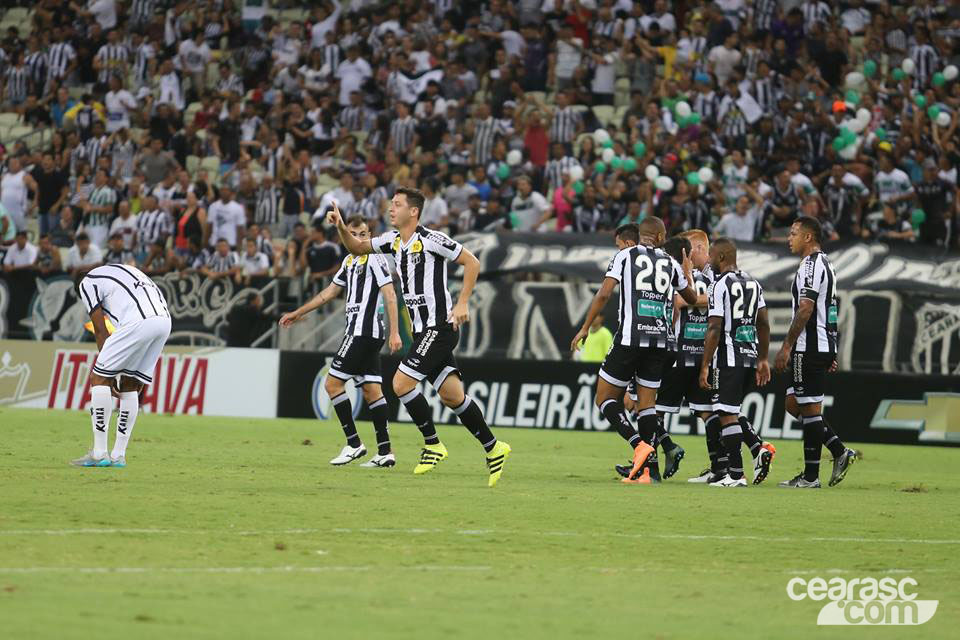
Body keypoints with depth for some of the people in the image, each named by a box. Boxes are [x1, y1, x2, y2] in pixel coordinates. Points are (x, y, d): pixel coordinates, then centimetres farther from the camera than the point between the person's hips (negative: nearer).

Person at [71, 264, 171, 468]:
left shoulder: (86, 284, 15)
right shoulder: (123, 270, 36)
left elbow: (100, 331, 11)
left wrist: (110, 375, 16)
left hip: (138, 321, -7)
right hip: (164, 320, 7)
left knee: (99, 378, 5)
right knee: (131, 387, 17)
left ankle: (99, 453, 3)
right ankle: (119, 455, 18)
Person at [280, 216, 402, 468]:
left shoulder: (374, 258, -8)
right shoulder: (350, 261, 19)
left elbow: (390, 296, -14)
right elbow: (330, 292, 29)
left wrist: (395, 333, -21)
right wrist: (298, 313, 33)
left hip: (362, 331, -9)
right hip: (370, 334, 9)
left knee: (332, 383, -6)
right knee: (371, 390, 5)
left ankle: (354, 444, -5)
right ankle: (385, 452, 2)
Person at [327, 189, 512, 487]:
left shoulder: (431, 239, -13)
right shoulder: (393, 240, 11)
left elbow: (472, 262, -10)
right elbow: (358, 248, 20)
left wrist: (462, 304, -14)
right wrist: (341, 227, 1)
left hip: (440, 327, -8)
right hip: (422, 329, 8)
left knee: (401, 383, -13)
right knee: (452, 395, 8)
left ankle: (433, 444, -1)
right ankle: (493, 448, 17)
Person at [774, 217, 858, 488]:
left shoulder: (811, 265, -13)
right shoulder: (825, 264, 19)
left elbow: (805, 310, -20)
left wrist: (786, 347, -19)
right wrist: (831, 355, 24)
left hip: (810, 348, -10)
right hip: (825, 345, 10)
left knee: (810, 409, -5)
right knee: (794, 403, 14)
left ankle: (810, 476, -1)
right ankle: (840, 451, 8)